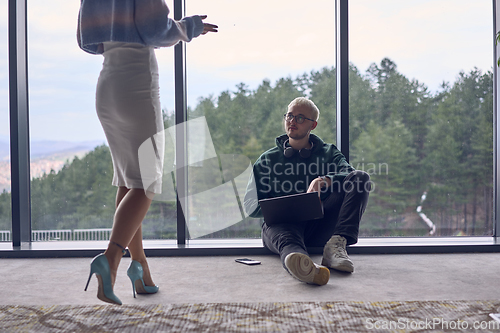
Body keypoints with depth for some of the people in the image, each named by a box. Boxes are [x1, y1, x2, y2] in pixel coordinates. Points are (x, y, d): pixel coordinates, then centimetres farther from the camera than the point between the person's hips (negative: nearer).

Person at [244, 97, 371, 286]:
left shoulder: (329, 153, 23)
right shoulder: (267, 160, 23)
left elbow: (351, 175, 1)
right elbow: (250, 206, 14)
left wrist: (324, 181, -21)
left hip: (320, 224, 2)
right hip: (280, 222, -1)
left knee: (360, 177, -16)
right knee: (283, 235, -39)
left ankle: (336, 244, -35)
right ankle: (306, 267, -75)